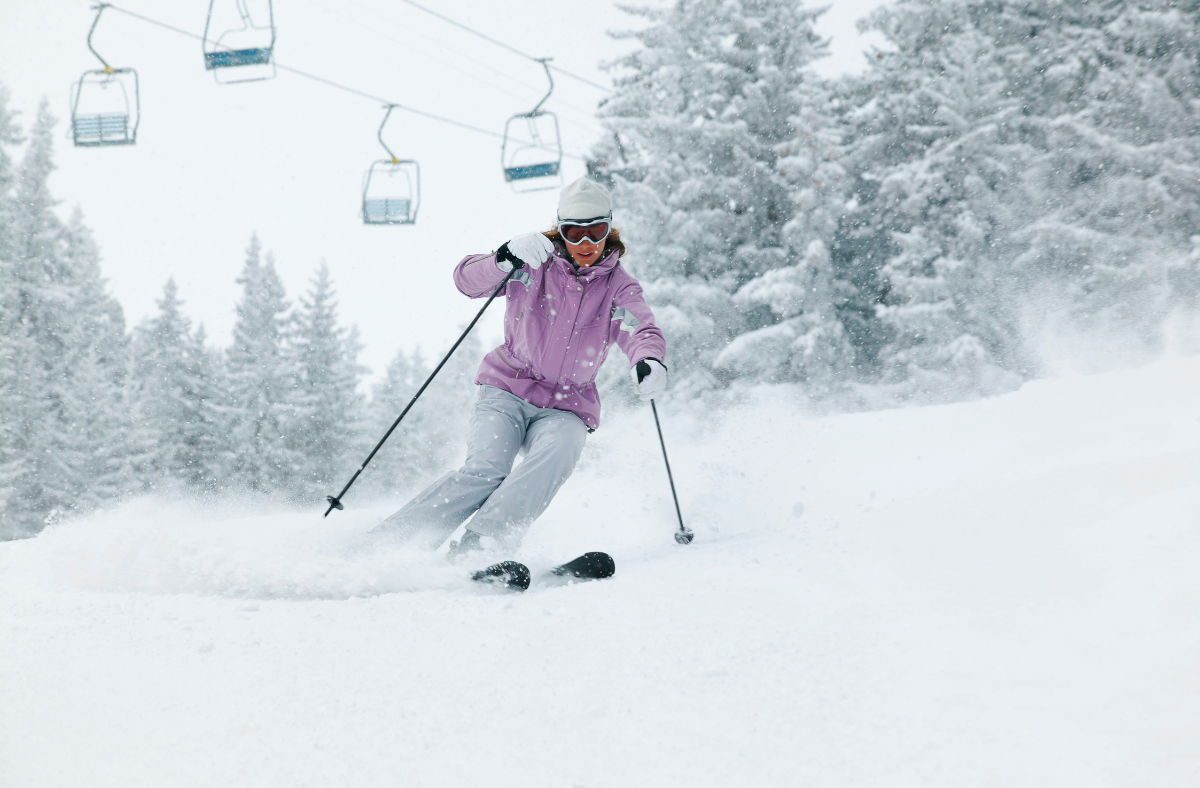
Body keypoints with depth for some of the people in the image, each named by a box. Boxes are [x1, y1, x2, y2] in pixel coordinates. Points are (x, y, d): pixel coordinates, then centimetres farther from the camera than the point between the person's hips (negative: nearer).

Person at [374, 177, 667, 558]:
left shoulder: (618, 287, 3)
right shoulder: (536, 264, 1)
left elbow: (642, 330, -16)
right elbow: (468, 280, -10)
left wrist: (649, 362, -40)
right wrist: (506, 259, -32)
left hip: (566, 408, 1)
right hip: (507, 391, -1)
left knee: (557, 453, -32)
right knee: (485, 470, -25)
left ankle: (475, 548, -39)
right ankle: (389, 539, -18)